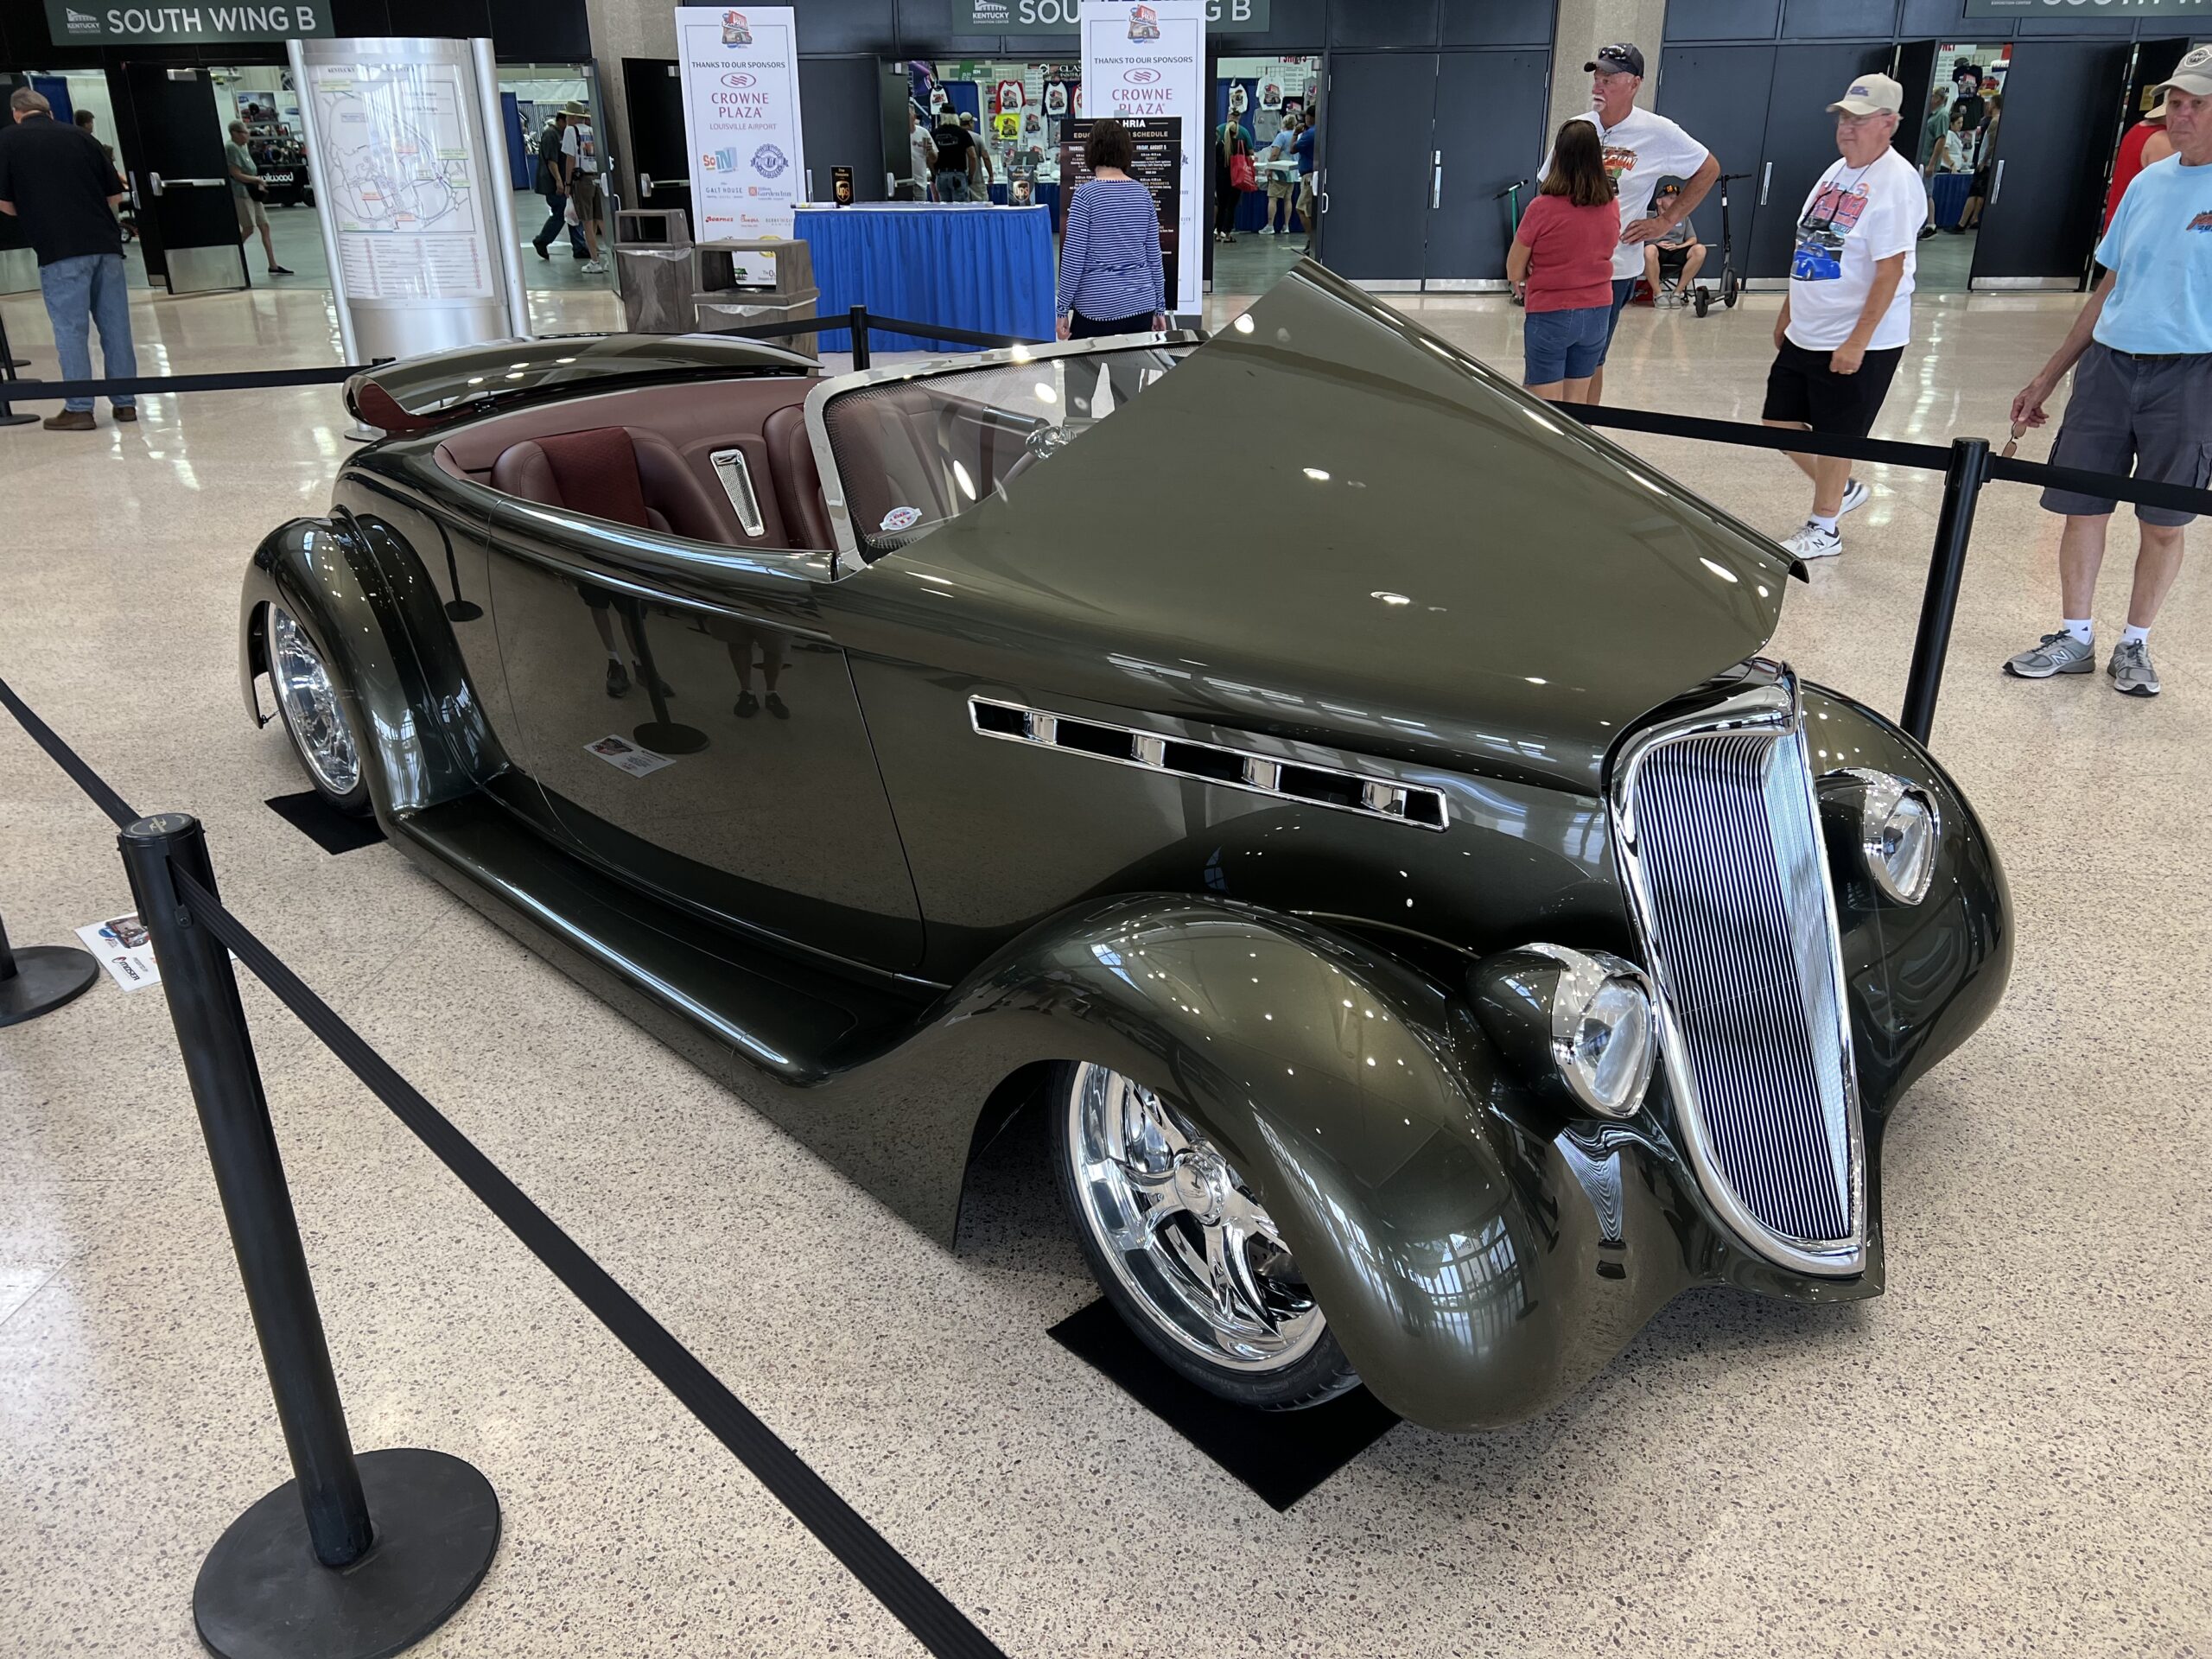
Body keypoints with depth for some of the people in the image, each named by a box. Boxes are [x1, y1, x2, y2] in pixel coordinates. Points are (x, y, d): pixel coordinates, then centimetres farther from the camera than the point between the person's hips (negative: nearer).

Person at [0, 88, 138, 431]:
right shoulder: (80, 136, 12)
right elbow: (115, 194, 12)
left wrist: (28, 213, 22)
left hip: (61, 249, -3)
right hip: (106, 243, 3)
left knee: (71, 329, -1)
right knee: (115, 325, 7)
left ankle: (78, 409, -2)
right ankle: (124, 402, 10)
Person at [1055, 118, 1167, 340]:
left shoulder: (1086, 194, -7)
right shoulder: (1142, 194, 6)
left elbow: (1073, 257, -10)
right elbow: (1154, 255, 8)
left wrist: (1064, 309, -3)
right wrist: (1160, 307, 15)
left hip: (1097, 307, -4)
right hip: (1140, 305, 5)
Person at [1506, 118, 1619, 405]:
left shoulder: (1543, 208, -16)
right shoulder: (1612, 206, 0)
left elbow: (1514, 272, -9)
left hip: (1550, 315, -5)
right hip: (1597, 313, 5)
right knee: (1577, 405, 14)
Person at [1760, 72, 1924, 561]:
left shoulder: (1896, 181, -15)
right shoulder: (1836, 172, 11)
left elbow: (1891, 271, -20)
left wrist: (1857, 342, -24)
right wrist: (1787, 314, 19)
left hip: (1858, 343, -8)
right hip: (1804, 334, 9)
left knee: (1833, 439, 2)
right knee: (1778, 424, 13)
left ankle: (1823, 529, 20)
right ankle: (1842, 490, 35)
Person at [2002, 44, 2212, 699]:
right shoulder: (2147, 183, 11)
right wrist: (2048, 376, 17)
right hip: (2107, 366, 5)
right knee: (2080, 507, 5)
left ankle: (2135, 645, 19)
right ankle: (2073, 638, 18)